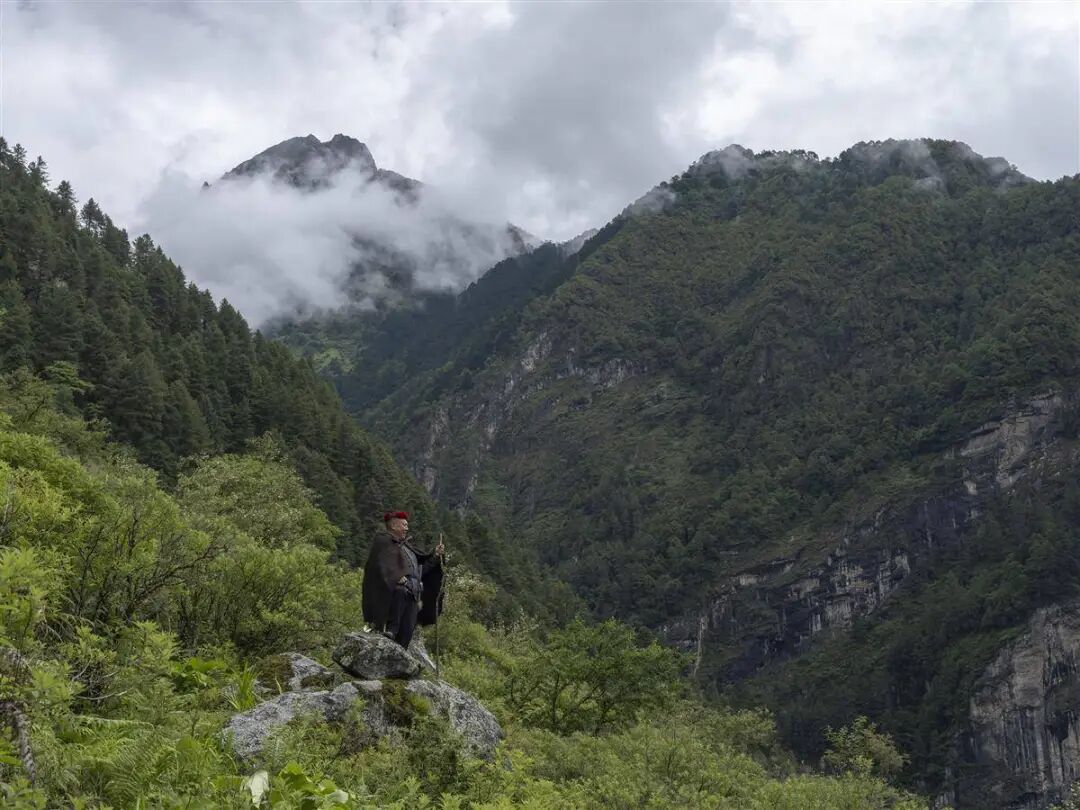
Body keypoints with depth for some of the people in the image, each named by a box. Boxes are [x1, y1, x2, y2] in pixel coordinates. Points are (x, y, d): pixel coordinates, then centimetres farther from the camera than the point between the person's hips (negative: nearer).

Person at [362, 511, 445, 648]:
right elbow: (381, 565, -12)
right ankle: (389, 630, -34)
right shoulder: (383, 540, 4)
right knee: (401, 592, -40)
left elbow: (423, 562, 26)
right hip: (393, 591, -7)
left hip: (411, 596, 7)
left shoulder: (406, 545, 26)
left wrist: (436, 554, 10)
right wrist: (399, 578, -22)